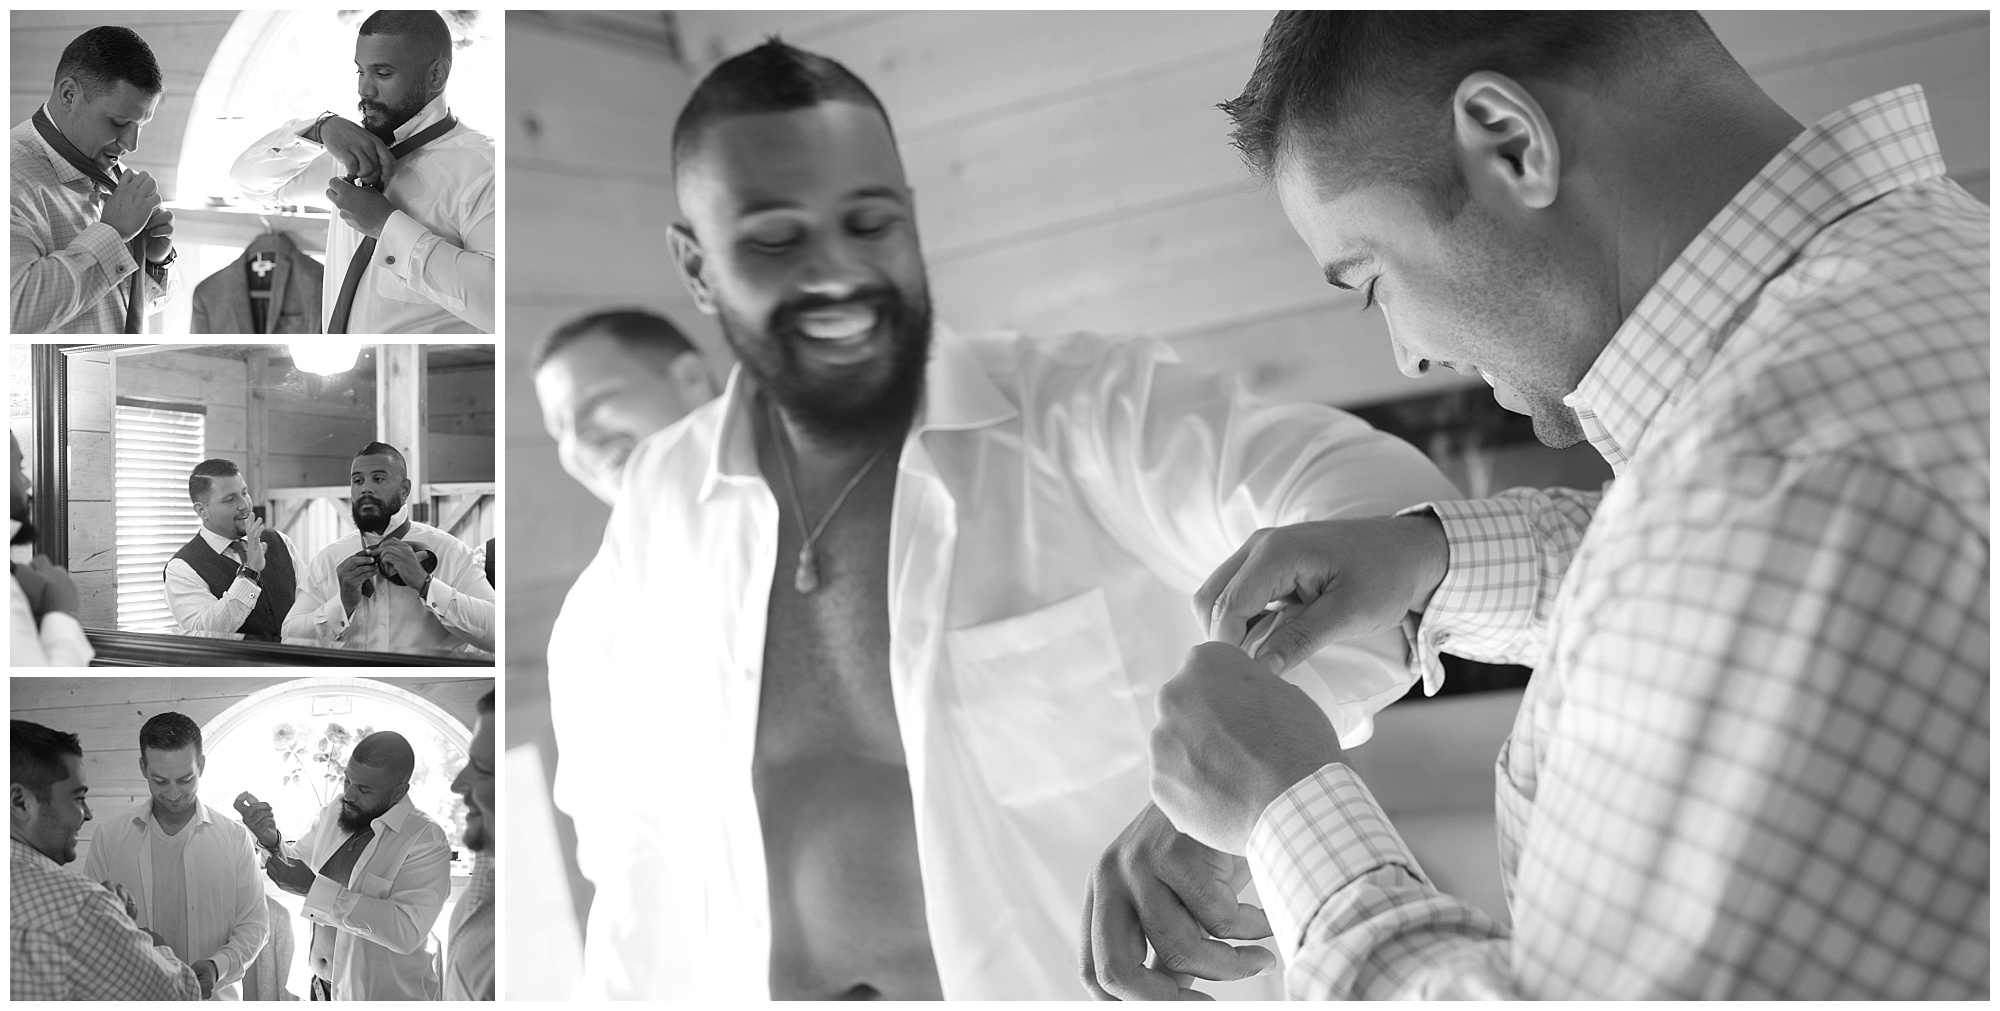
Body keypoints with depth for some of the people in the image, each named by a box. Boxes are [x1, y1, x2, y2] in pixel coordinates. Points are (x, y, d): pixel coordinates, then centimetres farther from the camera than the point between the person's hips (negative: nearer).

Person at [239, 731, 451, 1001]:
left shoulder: (427, 842, -22)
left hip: (387, 996, -6)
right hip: (324, 988, 6)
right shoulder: (333, 813, 0)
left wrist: (314, 887, -32)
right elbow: (297, 863, 17)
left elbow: (407, 930, -33)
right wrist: (272, 843, -7)